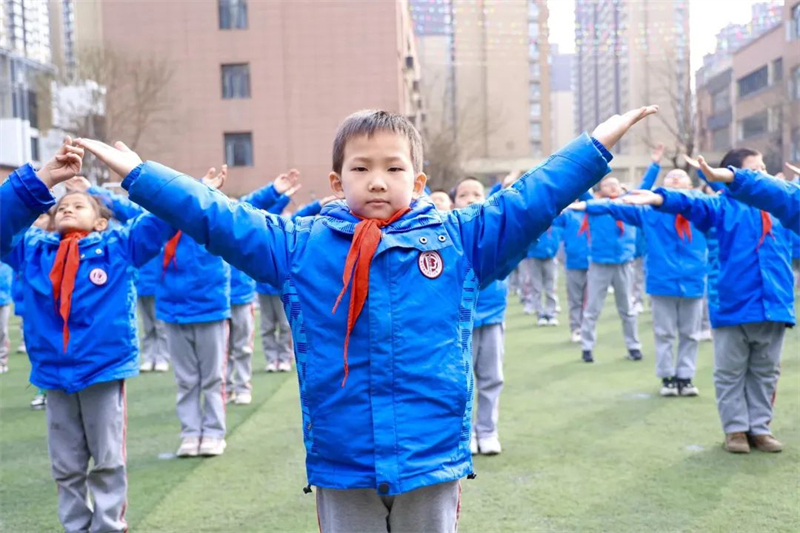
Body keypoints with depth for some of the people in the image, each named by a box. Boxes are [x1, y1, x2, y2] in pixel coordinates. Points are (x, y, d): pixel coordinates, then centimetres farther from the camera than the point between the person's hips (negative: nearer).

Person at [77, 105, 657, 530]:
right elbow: (216, 217, 1)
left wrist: (597, 143, -3)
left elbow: (533, 198, 0)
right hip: (341, 464, 1)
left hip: (431, 456, 0)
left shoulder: (460, 238, 0)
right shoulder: (299, 245, 1)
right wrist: (137, 174, -1)